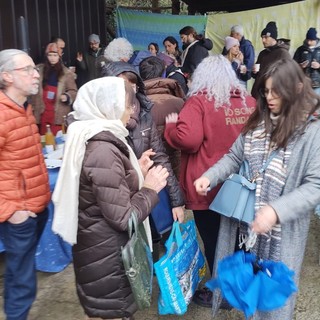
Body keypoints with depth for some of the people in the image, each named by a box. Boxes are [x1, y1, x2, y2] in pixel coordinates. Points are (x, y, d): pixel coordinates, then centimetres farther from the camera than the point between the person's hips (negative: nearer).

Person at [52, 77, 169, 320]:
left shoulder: (92, 139, 4)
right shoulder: (102, 151, -26)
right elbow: (123, 216, -25)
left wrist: (136, 173, 7)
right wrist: (150, 189, -12)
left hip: (100, 245, 9)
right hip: (106, 253, -9)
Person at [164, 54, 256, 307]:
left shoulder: (199, 101, -14)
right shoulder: (249, 101, 1)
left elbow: (188, 139, -26)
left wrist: (171, 126, -6)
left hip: (208, 186, -5)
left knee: (213, 241, 12)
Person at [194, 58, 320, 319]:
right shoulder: (257, 122, 4)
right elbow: (234, 157, 9)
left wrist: (277, 210, -29)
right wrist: (209, 177, -8)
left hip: (281, 228, -4)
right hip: (243, 219, 5)